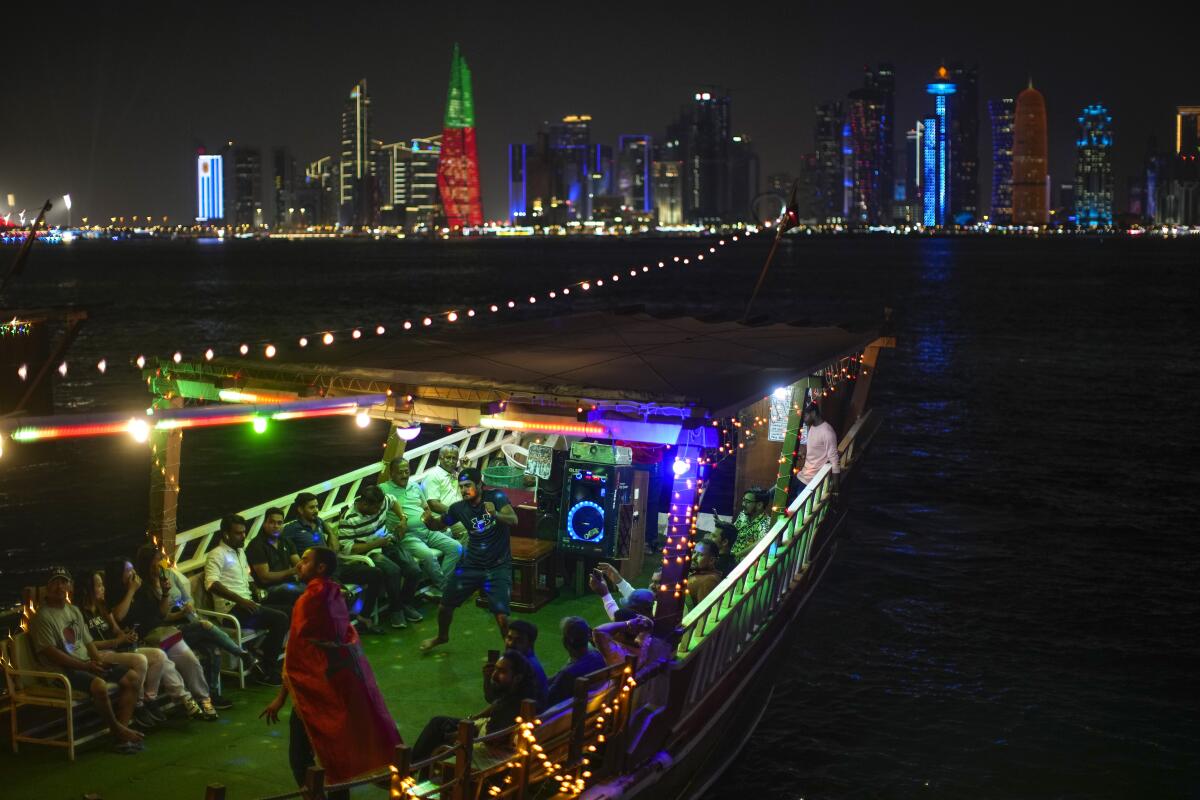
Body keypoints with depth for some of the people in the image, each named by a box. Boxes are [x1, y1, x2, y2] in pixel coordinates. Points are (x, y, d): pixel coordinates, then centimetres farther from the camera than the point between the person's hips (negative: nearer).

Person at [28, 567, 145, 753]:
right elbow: (50, 652, -17)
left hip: (86, 664, 9)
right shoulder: (42, 616, -8)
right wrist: (85, 665, -19)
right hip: (63, 670, -8)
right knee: (99, 685, -35)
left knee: (131, 677, -5)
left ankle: (122, 733, -12)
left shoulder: (74, 611, 17)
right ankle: (117, 729, -12)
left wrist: (99, 662, -2)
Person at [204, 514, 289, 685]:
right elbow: (211, 584, -21)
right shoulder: (217, 554, -6)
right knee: (280, 619, -21)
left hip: (245, 604, 9)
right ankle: (267, 671, -15)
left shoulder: (240, 552, 23)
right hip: (231, 609, -9)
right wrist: (240, 600, -27)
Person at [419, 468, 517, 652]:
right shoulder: (459, 508, -3)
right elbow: (438, 525, 10)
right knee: (445, 605, 13)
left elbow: (513, 520, -27)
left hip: (498, 566, -4)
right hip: (471, 565, 4)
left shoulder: (496, 496, -14)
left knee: (501, 616, -17)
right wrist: (429, 519, -14)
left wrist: (495, 514, -47)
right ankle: (442, 636, 43)